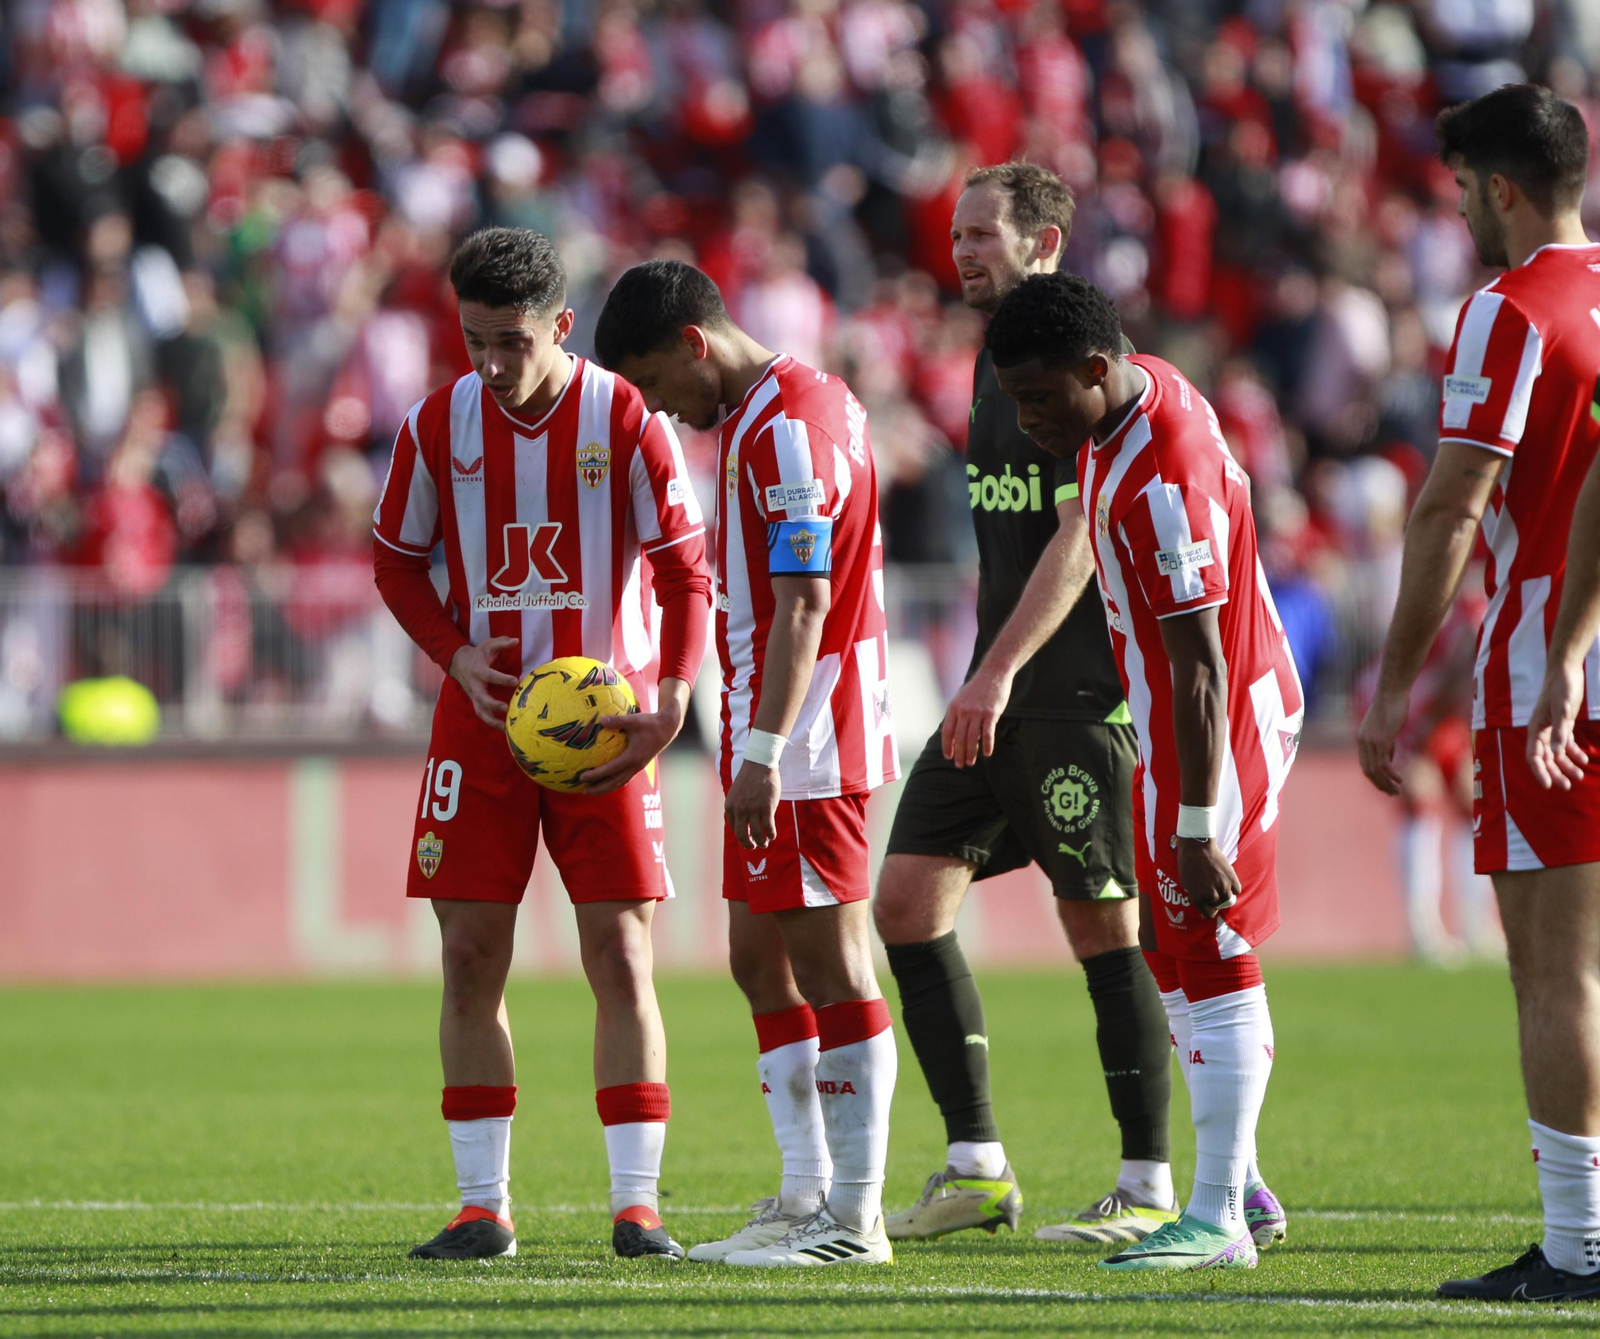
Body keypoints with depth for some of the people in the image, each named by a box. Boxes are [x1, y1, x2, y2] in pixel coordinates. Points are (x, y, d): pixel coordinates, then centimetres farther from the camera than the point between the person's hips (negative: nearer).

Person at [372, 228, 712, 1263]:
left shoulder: (626, 421, -8)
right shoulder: (439, 426, -1)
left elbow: (686, 572, -6)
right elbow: (398, 561, 10)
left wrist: (671, 702, -19)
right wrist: (457, 654, -7)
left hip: (603, 719, -2)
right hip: (484, 711, 2)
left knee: (621, 954, -5)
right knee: (471, 954, -1)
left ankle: (637, 1206, -1)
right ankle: (484, 1207, 6)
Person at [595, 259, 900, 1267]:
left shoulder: (788, 425, -15)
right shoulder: (758, 416, 16)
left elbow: (804, 604, -22)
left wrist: (764, 751, -25)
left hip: (805, 738, -10)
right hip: (768, 735, 10)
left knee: (830, 965, -6)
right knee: (761, 959, 12)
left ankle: (855, 1217, -3)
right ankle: (806, 1192, 16)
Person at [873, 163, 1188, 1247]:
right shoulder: (997, 362, 17)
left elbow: (1079, 539, -19)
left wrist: (1003, 671, -24)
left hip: (1079, 690, -9)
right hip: (1000, 693, 9)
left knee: (1104, 929, -5)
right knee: (907, 900, 2)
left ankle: (1149, 1188, 2)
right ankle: (976, 1168, 7)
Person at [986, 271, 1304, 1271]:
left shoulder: (1161, 484, -28)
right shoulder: (1141, 392, 3)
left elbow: (1199, 669, -28)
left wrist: (1199, 828, -27)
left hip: (1217, 734, -10)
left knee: (1213, 965, -7)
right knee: (1177, 956, 13)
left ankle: (1218, 1219, -4)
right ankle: (1234, 1182, 18)